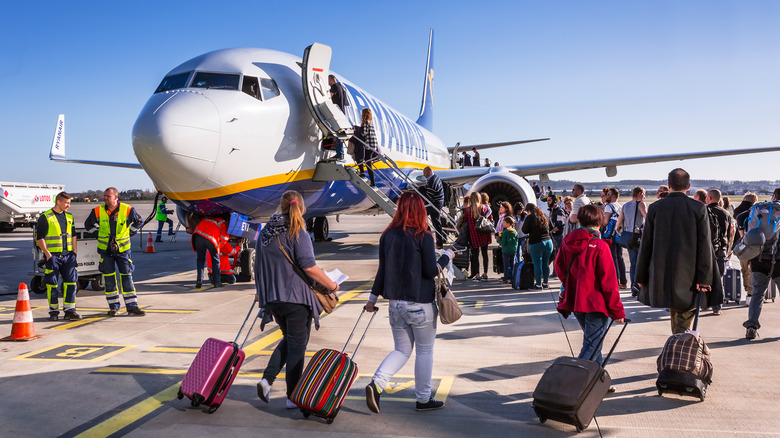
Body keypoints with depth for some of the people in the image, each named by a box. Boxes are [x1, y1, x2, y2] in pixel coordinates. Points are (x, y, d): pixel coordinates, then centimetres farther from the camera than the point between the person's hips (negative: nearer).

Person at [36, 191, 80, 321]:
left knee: (71, 282, 0)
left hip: (68, 255, 5)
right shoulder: (45, 217, -5)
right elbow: (39, 238, -7)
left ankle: (70, 311, 7)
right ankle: (54, 312, 11)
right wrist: (47, 254, -12)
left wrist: (74, 252, 10)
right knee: (52, 284, 1)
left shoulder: (69, 217, 12)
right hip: (53, 256, -5)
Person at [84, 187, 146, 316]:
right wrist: (101, 236, 13)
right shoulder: (98, 211, -3)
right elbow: (88, 225, 15)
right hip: (105, 249, 1)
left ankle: (132, 307, 3)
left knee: (127, 277, -1)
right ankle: (114, 307, 14)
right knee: (109, 279, 4)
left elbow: (139, 222, 12)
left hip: (122, 249, -1)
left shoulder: (127, 210, -6)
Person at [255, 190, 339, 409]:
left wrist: (262, 295, 26)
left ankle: (267, 379, 8)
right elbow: (309, 267, -19)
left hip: (271, 297, 6)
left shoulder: (265, 232, 10)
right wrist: (331, 285, -6)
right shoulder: (297, 232, -11)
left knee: (289, 339, 23)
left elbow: (259, 267, 16)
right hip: (295, 296, -6)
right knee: (297, 345, 5)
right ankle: (293, 397, 10)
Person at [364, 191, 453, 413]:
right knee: (424, 351, 11)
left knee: (401, 350, 15)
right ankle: (423, 399, 21)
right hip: (420, 303, -5)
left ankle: (376, 383, -5)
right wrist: (446, 256, 5)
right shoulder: (423, 237, -12)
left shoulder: (388, 235, 2)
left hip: (395, 302, 5)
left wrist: (373, 297, 16)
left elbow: (382, 269, 7)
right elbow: (431, 272, -11)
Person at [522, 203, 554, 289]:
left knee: (537, 264, 0)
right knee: (546, 264, 11)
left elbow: (525, 230, -4)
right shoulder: (544, 216, 12)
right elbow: (549, 228, 23)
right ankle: (545, 283, 17)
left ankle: (539, 284, 2)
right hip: (548, 241, 6)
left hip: (536, 243, -5)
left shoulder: (530, 218, -7)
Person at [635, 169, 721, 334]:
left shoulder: (655, 208, -2)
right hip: (689, 275, -2)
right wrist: (704, 278, -6)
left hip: (662, 275, 2)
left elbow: (646, 244, 1)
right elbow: (704, 245, -8)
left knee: (676, 318, 20)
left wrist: (641, 276, 8)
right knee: (685, 320, 5)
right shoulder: (698, 208, -6)